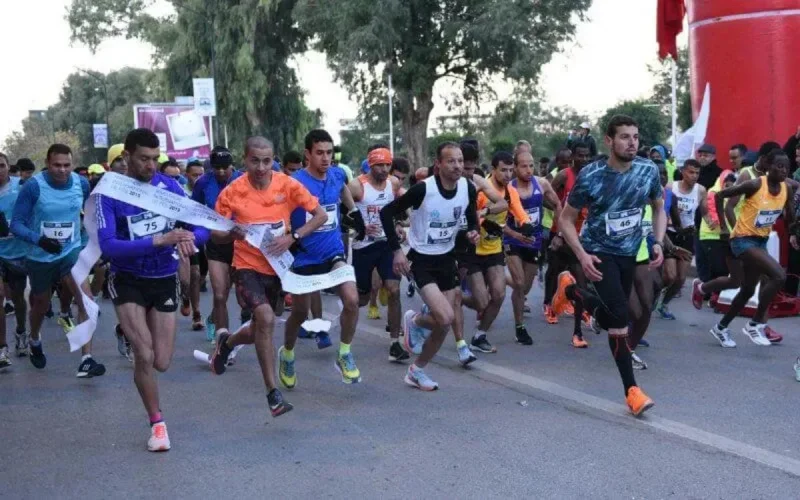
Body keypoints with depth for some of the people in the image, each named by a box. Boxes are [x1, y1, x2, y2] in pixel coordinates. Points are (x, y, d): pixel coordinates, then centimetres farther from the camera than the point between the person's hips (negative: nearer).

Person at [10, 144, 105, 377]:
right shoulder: (33, 186, -19)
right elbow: (16, 223, -18)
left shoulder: (82, 184, -9)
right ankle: (35, 341, 53)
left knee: (85, 299, -20)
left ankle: (86, 360, -19)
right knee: (41, 304, 19)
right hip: (40, 257, -1)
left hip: (71, 251, 1)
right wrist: (39, 240, -34)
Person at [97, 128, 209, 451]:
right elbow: (108, 246, -26)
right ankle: (157, 423, 12)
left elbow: (202, 229, -4)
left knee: (161, 363, 6)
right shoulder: (110, 193, -15)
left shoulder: (170, 186, -6)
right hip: (128, 282, -3)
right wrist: (159, 240, -36)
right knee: (144, 356, -12)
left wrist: (188, 237, -29)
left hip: (165, 281, 3)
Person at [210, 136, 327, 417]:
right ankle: (273, 393, -16)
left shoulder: (287, 185, -9)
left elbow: (321, 215, -7)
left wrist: (292, 238, -20)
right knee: (266, 319, -26)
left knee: (260, 329, 16)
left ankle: (226, 343, 50)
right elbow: (216, 234, -5)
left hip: (277, 266, 4)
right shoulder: (232, 192, -12)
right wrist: (233, 234, -28)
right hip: (248, 265, -3)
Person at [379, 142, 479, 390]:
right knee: (445, 318, -22)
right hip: (421, 260, -6)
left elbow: (471, 217, 13)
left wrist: (473, 232, -9)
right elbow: (387, 213, -14)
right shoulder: (423, 189, -23)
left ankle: (417, 371, 28)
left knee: (444, 324, 8)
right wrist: (396, 250, -17)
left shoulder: (468, 188, -7)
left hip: (447, 258, 6)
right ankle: (413, 321, 13)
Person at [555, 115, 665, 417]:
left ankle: (575, 293, 46)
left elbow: (659, 209, 9)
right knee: (619, 315, -18)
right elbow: (566, 219, -9)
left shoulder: (648, 171, -8)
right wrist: (582, 255, -22)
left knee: (612, 312, 15)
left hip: (629, 252, 5)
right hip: (598, 252, -5)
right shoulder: (590, 176, -18)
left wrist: (658, 242, -6)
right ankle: (631, 390, -12)